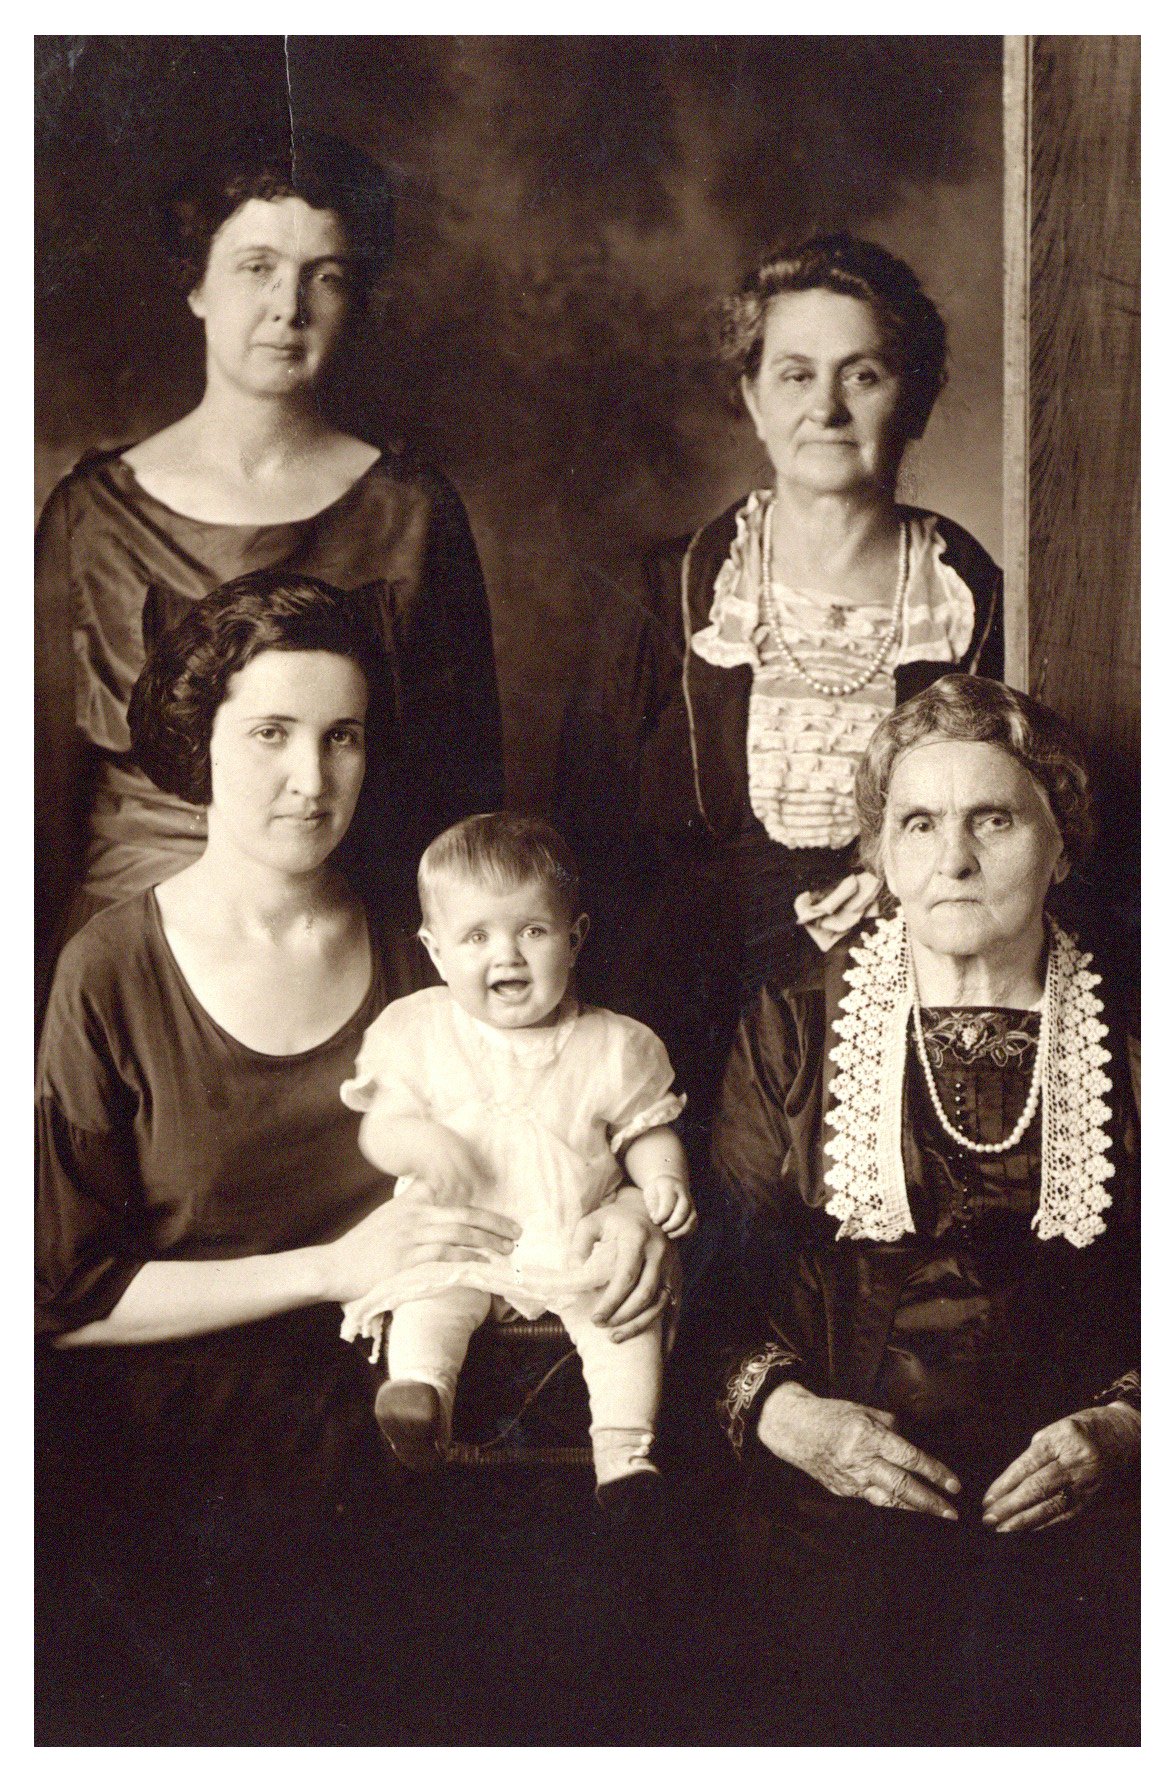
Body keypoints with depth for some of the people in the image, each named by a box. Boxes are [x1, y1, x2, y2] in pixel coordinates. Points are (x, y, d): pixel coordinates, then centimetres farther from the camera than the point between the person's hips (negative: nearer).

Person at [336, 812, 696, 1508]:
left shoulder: (614, 1047, 0)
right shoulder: (417, 1032, 0)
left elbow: (645, 1131, 8)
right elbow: (379, 1128, 0)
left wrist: (664, 1179, -14)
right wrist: (420, 1142, -22)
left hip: (584, 1240, 0)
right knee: (429, 1305, -25)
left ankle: (624, 1444, -19)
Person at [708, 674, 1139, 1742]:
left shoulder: (1120, 1044, 9)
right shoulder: (796, 1030, 9)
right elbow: (715, 1262, 7)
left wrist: (1122, 1427, -8)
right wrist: (783, 1411, -9)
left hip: (1064, 1498, 0)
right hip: (839, 1485, 0)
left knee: (1021, 1681, -26)